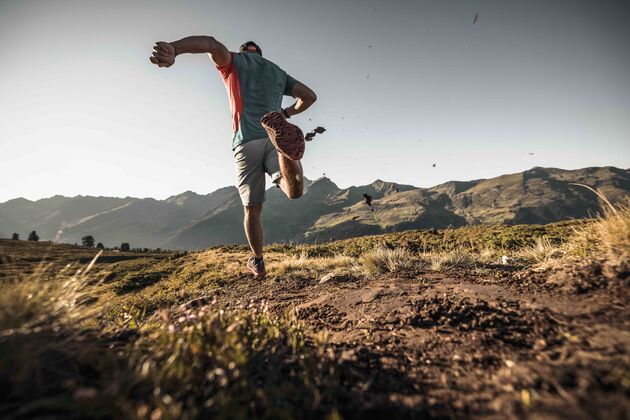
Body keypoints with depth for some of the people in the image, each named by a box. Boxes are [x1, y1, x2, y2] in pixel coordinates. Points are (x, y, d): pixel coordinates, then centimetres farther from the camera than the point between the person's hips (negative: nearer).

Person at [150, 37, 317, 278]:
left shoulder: (235, 62, 18)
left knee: (252, 210, 8)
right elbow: (309, 96, 24)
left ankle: (258, 262, 18)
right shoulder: (278, 72, 28)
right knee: (295, 192, -21)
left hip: (247, 142, -1)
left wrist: (173, 49, -24)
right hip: (271, 139, 2)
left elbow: (212, 44, -4)